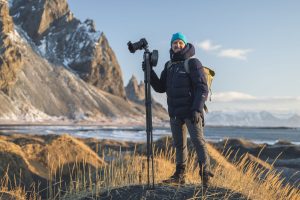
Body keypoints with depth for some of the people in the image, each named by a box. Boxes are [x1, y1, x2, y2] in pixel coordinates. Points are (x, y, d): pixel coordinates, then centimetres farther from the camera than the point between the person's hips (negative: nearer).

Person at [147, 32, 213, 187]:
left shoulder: (193, 63, -6)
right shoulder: (169, 66, 13)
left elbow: (202, 88, -12)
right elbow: (160, 88, 13)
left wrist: (197, 109, -22)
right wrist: (150, 71, 0)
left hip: (191, 111, -6)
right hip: (175, 113, 6)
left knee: (198, 141, -9)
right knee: (179, 144, 11)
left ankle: (205, 175, -6)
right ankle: (179, 175, 18)